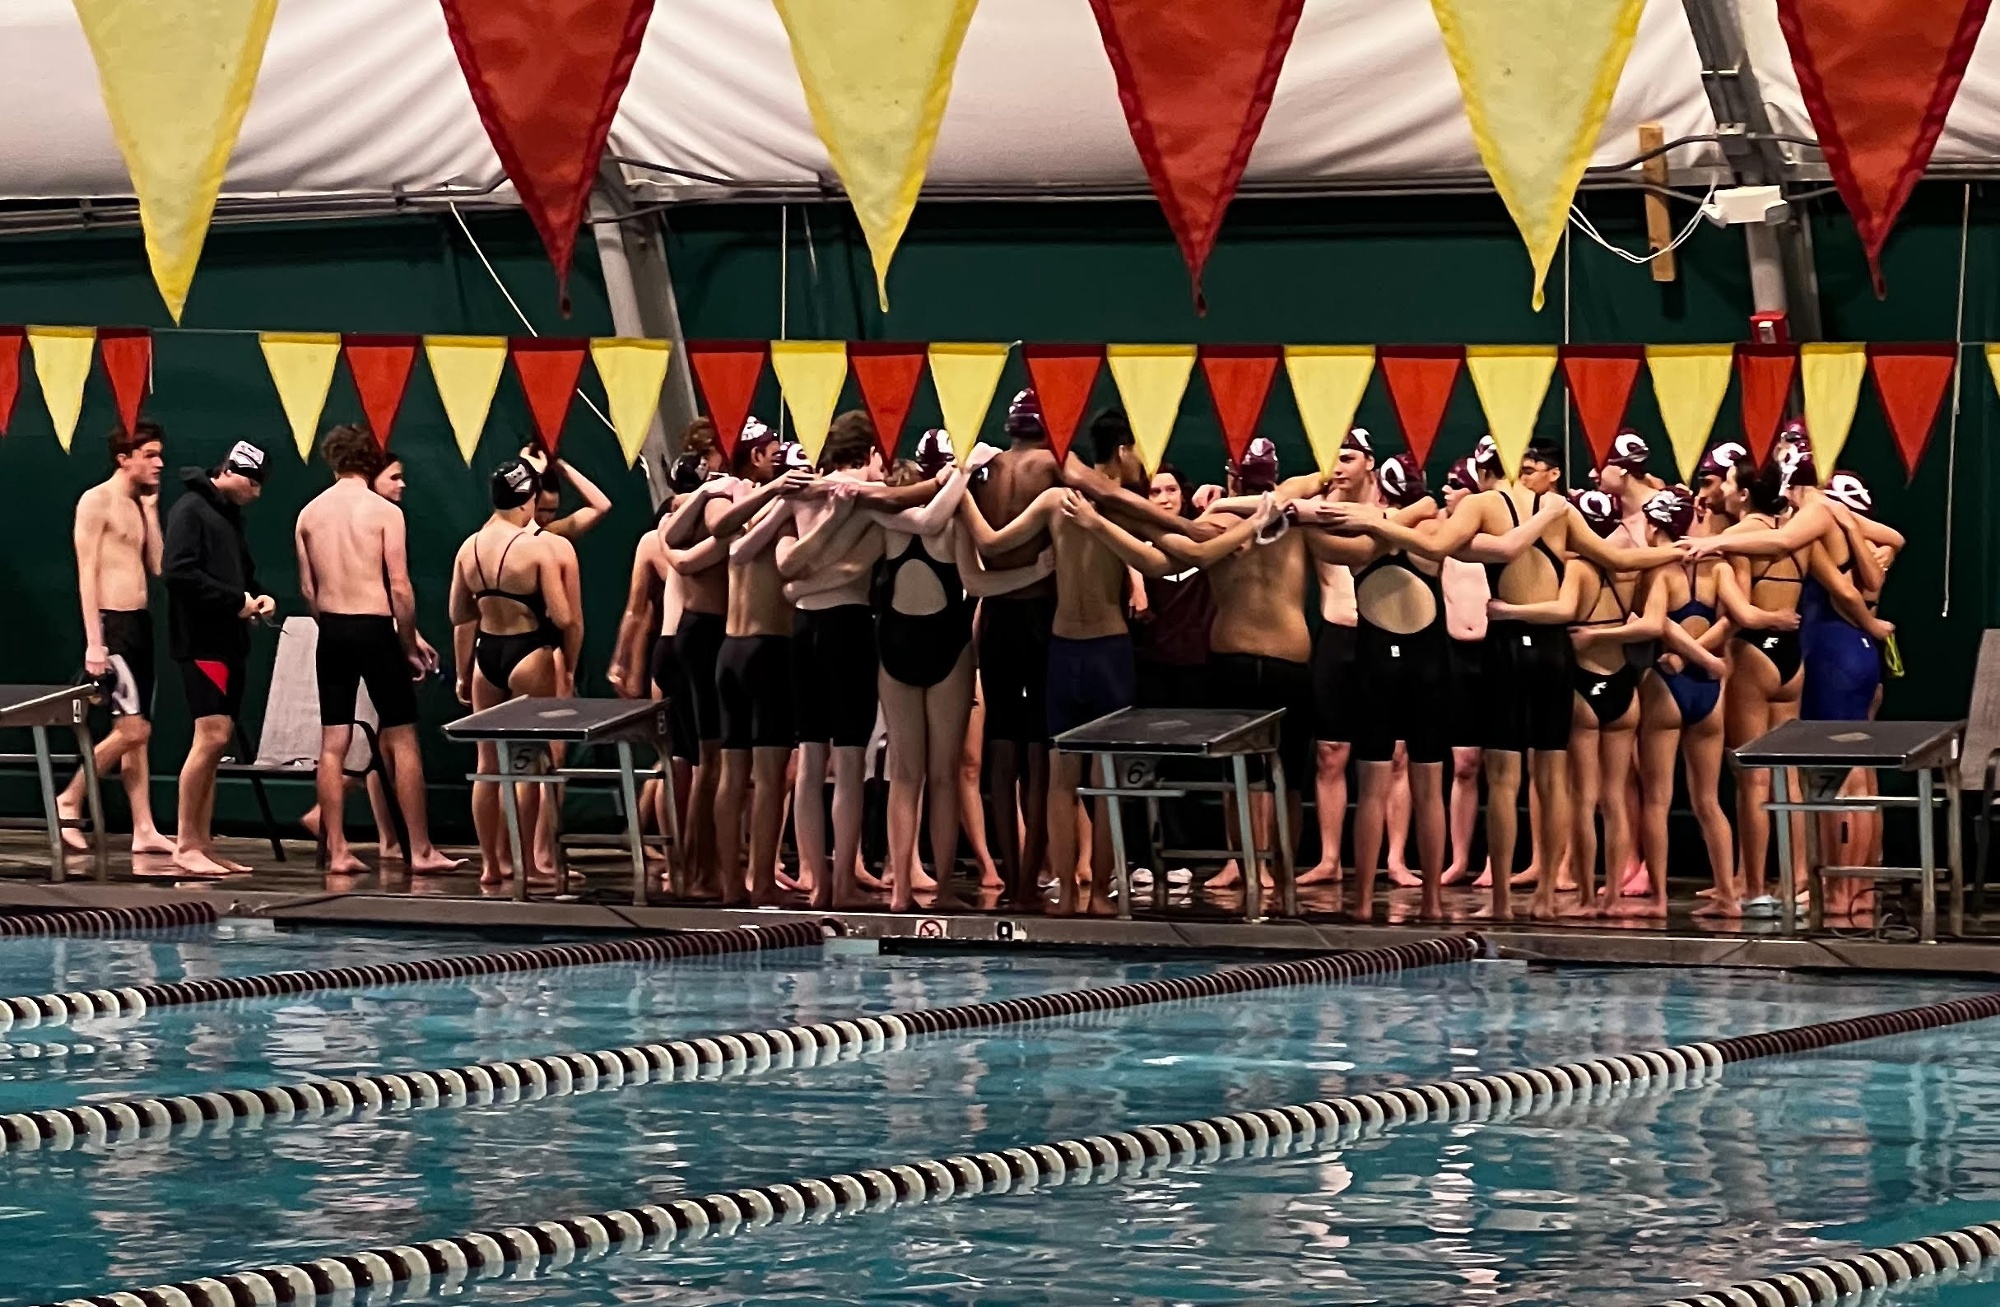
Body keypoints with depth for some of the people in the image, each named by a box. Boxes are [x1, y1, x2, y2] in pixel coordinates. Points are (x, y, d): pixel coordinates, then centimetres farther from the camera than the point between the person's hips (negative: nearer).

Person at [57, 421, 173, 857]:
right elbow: (87, 573, -14)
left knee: (137, 732, 6)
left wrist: (151, 510, 6)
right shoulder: (96, 502, -9)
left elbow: (158, 566, 8)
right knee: (133, 729, -13)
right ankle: (68, 801, -1)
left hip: (139, 623, 8)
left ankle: (144, 830, 6)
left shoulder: (139, 505, 15)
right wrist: (93, 640, -20)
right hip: (111, 624, -8)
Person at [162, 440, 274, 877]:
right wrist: (236, 601, -17)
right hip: (200, 641, -9)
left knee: (216, 743, 9)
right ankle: (187, 846, -10)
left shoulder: (231, 514, 18)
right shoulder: (191, 510, -9)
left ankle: (203, 845, 12)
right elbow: (177, 572, -19)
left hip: (229, 643, 9)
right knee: (211, 737, -14)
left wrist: (260, 597, 5)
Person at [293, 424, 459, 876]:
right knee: (403, 739, 2)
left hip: (332, 633, 4)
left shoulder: (309, 514, 5)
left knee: (333, 743, 6)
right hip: (375, 628, -4)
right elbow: (400, 588, -11)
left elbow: (307, 588, 8)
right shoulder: (385, 512, -8)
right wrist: (410, 643, 0)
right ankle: (421, 851, 2)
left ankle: (337, 851, 6)